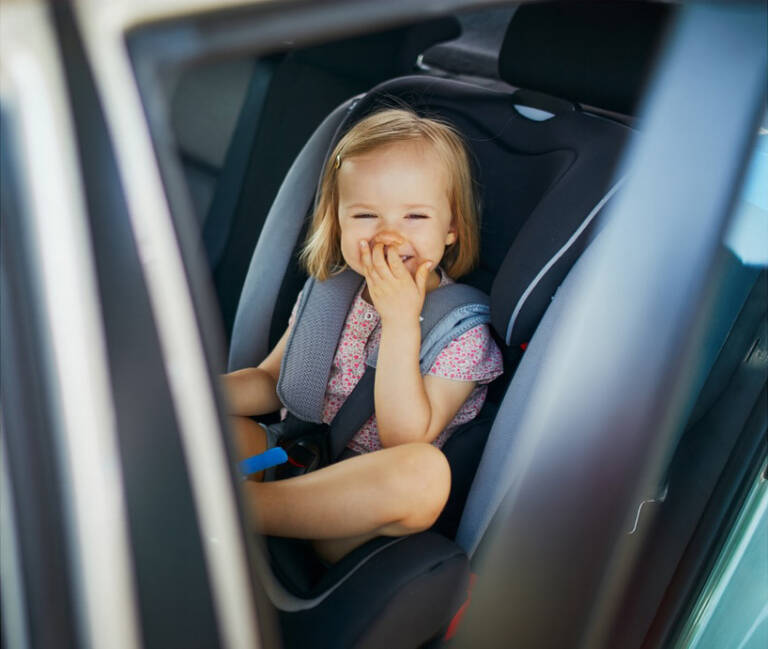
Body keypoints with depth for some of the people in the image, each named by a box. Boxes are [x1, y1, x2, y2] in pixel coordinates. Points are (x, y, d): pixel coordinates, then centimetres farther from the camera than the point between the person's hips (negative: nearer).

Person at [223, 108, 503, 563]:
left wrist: (401, 323, -25)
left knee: (426, 472, -38)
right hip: (292, 457, 5)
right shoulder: (327, 292, 5)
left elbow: (406, 438, -19)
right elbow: (272, 381, 12)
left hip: (368, 501, -5)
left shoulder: (463, 328, -9)